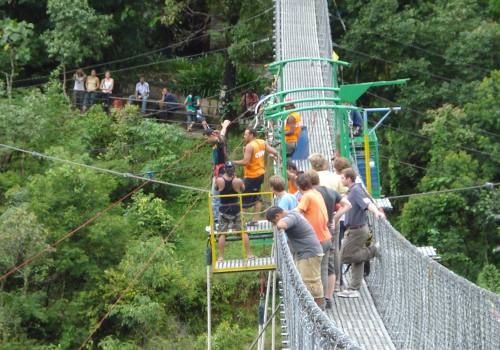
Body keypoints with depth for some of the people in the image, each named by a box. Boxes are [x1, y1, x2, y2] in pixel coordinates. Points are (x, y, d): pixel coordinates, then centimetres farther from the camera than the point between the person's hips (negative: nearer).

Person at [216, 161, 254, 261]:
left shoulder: (219, 181, -14)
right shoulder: (238, 181, -14)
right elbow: (243, 189, 7)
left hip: (224, 209, 0)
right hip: (236, 208, 0)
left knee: (222, 233, 8)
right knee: (243, 232, 10)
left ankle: (220, 257, 7)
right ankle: (249, 254, 11)